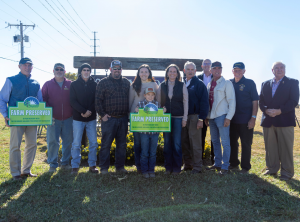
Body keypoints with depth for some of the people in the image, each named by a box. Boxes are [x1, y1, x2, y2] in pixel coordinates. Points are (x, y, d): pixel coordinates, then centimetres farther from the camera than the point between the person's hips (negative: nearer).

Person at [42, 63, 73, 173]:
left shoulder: (70, 84, 6)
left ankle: (65, 163, 23)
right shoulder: (48, 84, 5)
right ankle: (53, 164, 15)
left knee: (68, 142, 8)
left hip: (68, 119, 1)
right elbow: (43, 100, 2)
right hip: (53, 119, -1)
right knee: (52, 142, 2)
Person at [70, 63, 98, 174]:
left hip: (91, 118, 1)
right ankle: (75, 166, 11)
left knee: (93, 143, 4)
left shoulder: (94, 84, 7)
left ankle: (92, 165, 16)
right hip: (78, 118, -1)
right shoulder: (74, 84, 4)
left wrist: (89, 111, -14)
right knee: (76, 143, 1)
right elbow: (73, 101, -4)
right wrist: (83, 111, -16)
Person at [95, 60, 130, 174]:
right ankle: (104, 168, 13)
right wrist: (102, 114, -9)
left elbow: (130, 98, 16)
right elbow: (98, 100, -3)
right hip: (108, 118, -4)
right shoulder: (103, 82, 0)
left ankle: (120, 166, 22)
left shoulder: (126, 82, 12)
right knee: (106, 144, 1)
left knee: (122, 144, 10)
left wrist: (129, 112, 7)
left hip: (123, 118, 4)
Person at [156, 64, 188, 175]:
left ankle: (176, 168, 13)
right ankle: (168, 167, 17)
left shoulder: (182, 85, 3)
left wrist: (184, 118, -2)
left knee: (177, 143, 0)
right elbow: (158, 101, 9)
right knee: (167, 142, 7)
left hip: (178, 117, -2)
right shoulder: (162, 86, 6)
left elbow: (185, 102, 3)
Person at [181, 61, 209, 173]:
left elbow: (204, 102, -7)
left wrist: (201, 119, -13)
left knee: (195, 143, -1)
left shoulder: (199, 84, -2)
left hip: (194, 117, -5)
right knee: (184, 142, 9)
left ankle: (197, 166, 10)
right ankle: (187, 164, 21)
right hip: (183, 117, 5)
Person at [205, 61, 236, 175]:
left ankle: (225, 167, 5)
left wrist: (228, 117, -14)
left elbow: (231, 101, -8)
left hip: (222, 116, -6)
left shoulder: (227, 83, -4)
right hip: (211, 117, 7)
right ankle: (217, 164, 25)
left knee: (225, 142, -3)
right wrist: (206, 117, 12)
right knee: (215, 141, 13)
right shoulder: (209, 84, 14)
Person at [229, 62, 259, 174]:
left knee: (246, 144, 4)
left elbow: (255, 101, -4)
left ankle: (245, 167, 16)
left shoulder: (250, 83, -2)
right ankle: (234, 164, 28)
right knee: (232, 142, 12)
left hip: (246, 120, -4)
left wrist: (253, 118, -11)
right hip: (232, 119, 4)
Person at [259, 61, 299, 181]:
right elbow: (261, 101, 9)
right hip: (268, 121, 4)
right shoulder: (265, 84, 15)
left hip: (284, 120, -4)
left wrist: (279, 111, -17)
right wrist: (266, 110, -10)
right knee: (270, 147, 9)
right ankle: (272, 168, 22)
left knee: (285, 148, 0)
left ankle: (287, 172, 10)